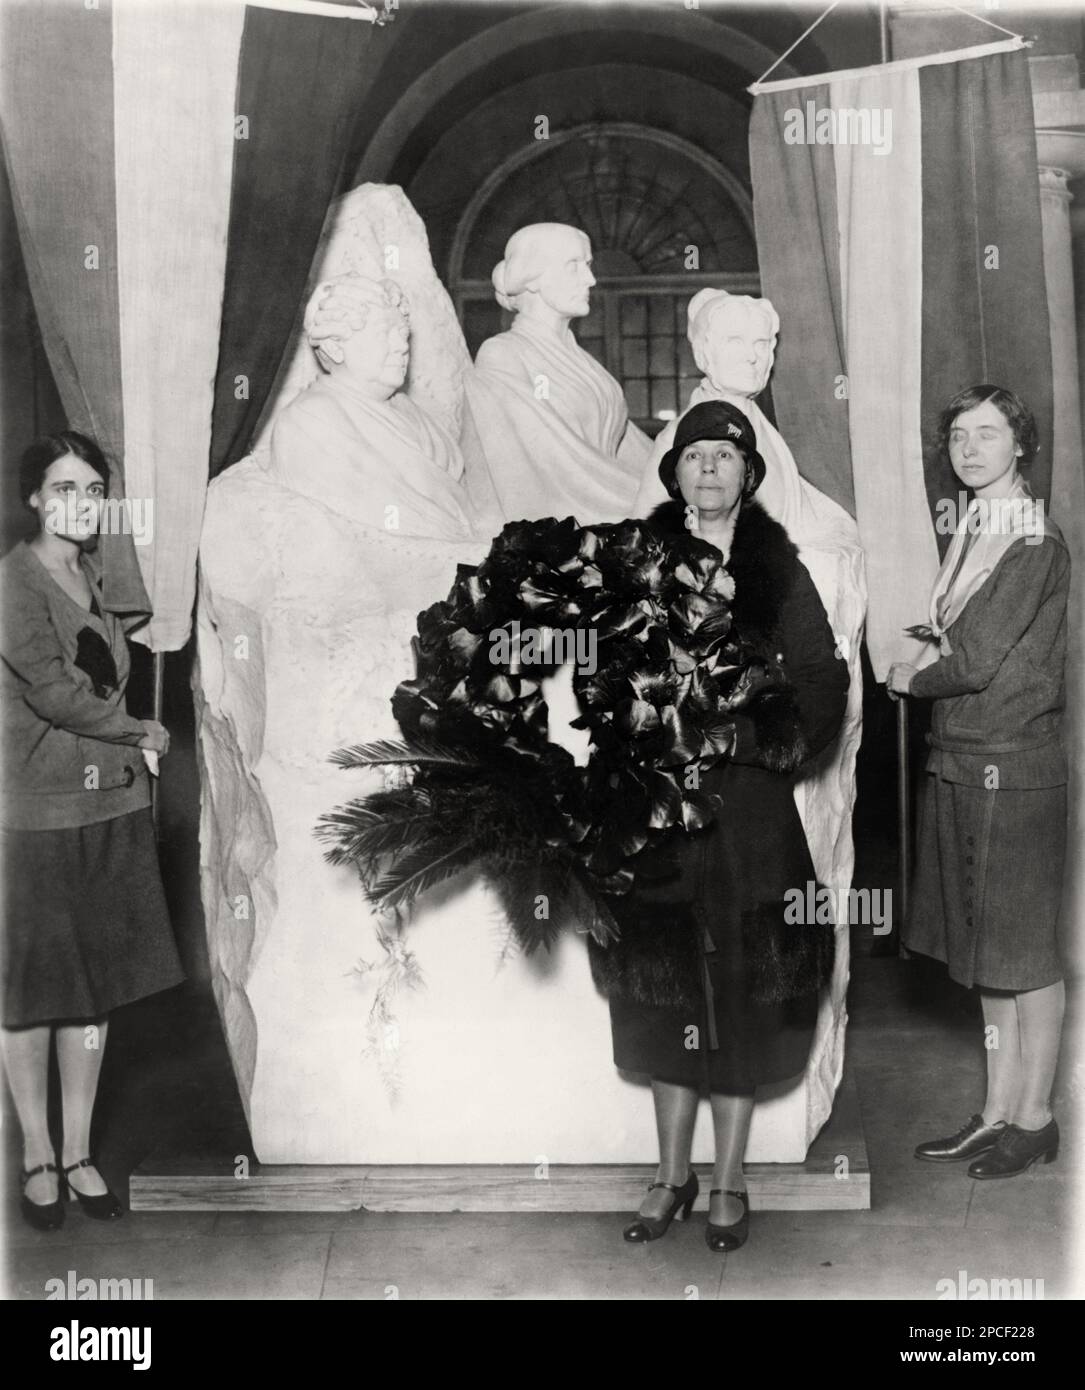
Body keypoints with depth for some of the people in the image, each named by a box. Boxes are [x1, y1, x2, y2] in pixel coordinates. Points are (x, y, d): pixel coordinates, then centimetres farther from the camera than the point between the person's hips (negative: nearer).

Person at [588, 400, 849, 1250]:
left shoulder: (778, 572, 3)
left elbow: (822, 686, -1)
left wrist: (747, 733, -15)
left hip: (747, 802, -1)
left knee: (742, 995, 5)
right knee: (664, 993, 10)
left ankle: (730, 1184, 22)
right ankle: (674, 1175, 27)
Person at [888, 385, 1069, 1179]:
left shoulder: (1035, 545, -12)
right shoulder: (973, 535, 11)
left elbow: (977, 662, -16)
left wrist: (912, 680, -1)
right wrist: (934, 662, -3)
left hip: (1013, 769, -8)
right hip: (959, 764, 8)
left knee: (1025, 954, 4)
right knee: (987, 952, 13)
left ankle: (1034, 1120, 18)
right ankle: (998, 1113, 25)